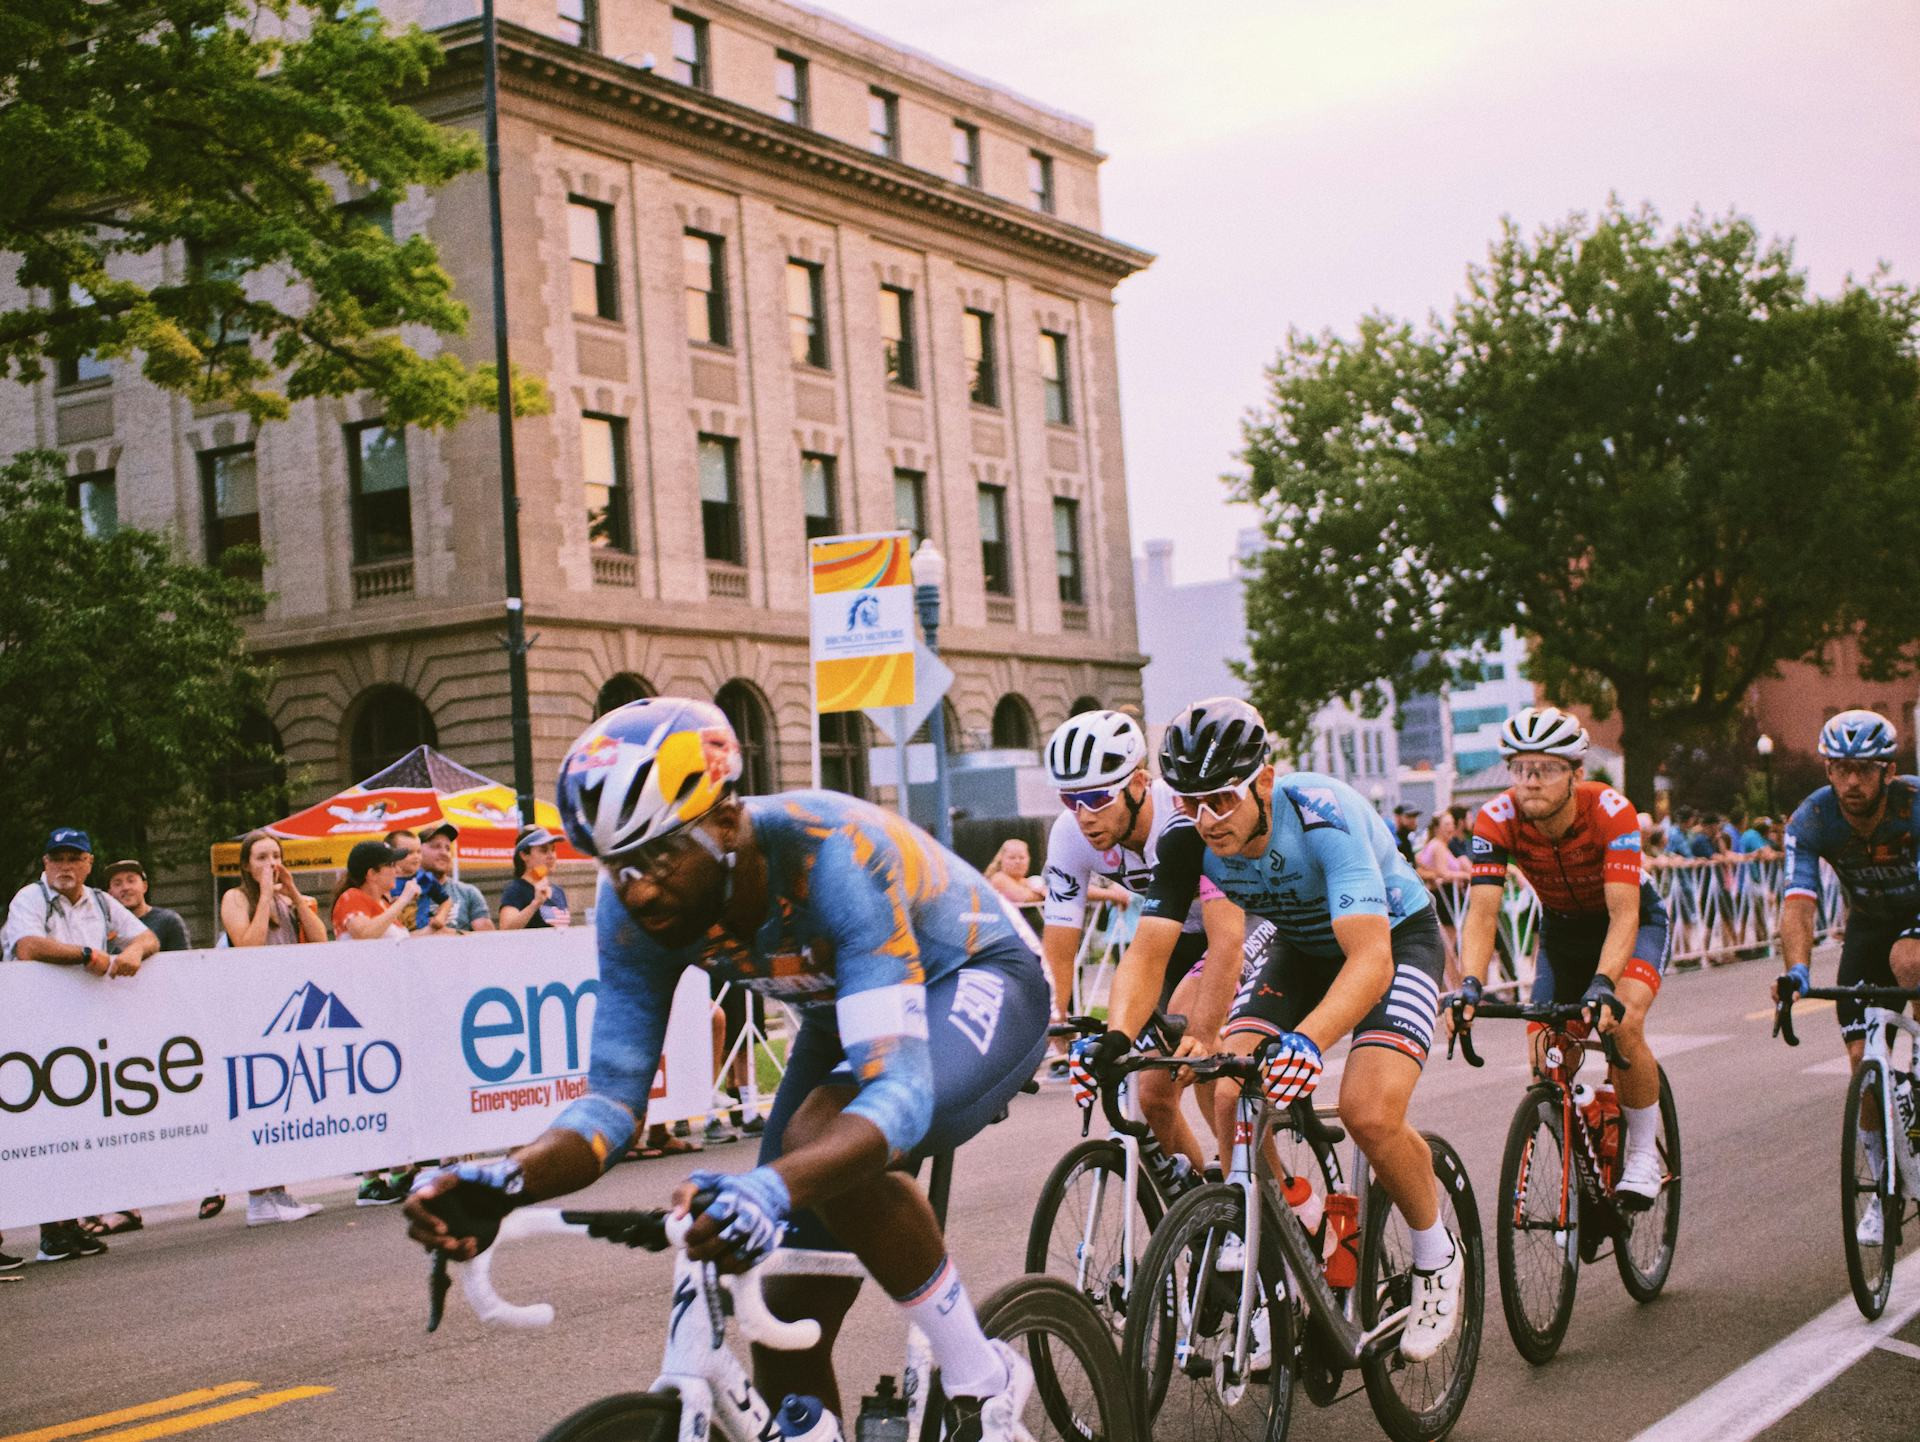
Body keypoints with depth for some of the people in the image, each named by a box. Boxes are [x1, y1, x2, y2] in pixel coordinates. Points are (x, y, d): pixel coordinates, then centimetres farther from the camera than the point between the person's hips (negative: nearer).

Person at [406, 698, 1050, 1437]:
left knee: (819, 1142, -35)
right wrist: (505, 1182, -39)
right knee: (787, 1321, -2)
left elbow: (898, 1088, -45)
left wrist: (773, 1189, -64)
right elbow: (613, 1096, -18)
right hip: (847, 1010, 6)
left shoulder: (829, 853, -38)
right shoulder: (635, 906, -20)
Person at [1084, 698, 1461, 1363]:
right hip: (1299, 950, 5)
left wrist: (1307, 1042, -60)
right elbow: (1147, 950, -22)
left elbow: (1370, 961, -44)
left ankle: (1438, 1258, 2)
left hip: (1394, 940, -5)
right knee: (1232, 1102, -17)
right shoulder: (1188, 840, -21)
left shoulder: (1324, 817, -36)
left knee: (1370, 1113, -26)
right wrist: (1117, 1035, -42)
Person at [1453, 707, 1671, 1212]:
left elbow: (1623, 912, -40)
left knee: (1623, 1025, -29)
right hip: (1562, 930, 3)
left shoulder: (1611, 811, -33)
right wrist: (1470, 985, -48)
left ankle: (1643, 1154, -8)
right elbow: (1482, 911, -32)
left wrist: (1604, 984, -55)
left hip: (1633, 921, -3)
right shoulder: (1497, 819, -26)